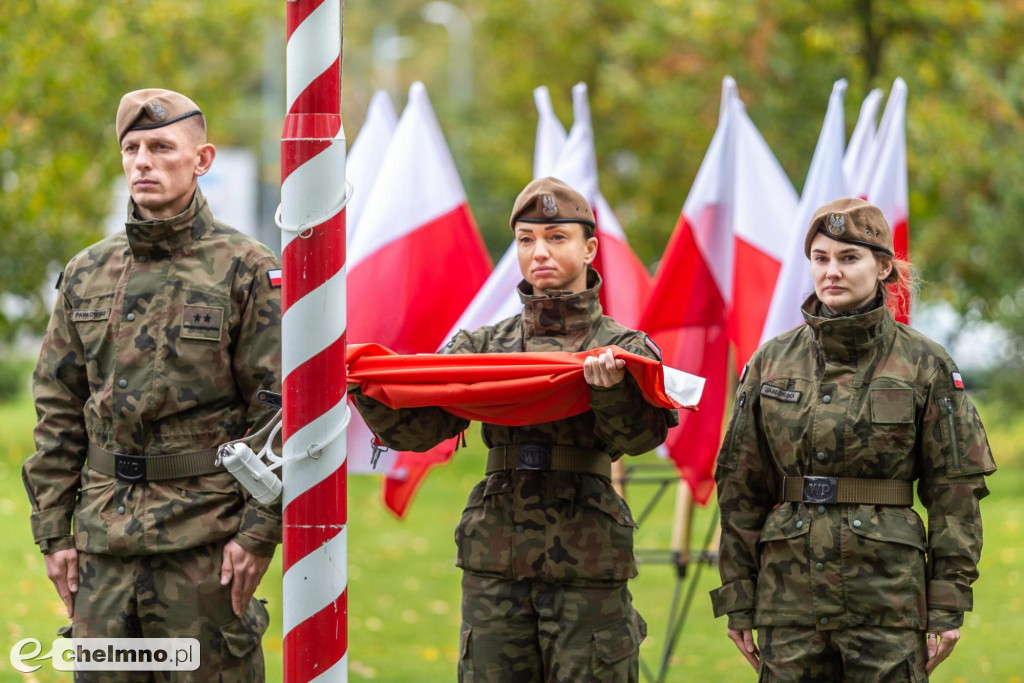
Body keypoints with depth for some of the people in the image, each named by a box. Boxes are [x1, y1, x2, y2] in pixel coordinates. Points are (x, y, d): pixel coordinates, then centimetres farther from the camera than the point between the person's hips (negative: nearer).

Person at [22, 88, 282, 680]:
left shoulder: (248, 271, -3)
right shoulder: (88, 274, 11)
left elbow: (281, 409, -7)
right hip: (104, 541, 5)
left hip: (206, 540, -5)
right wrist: (53, 531, 8)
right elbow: (58, 412, 14)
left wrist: (260, 532, -13)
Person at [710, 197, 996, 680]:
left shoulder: (926, 365, 1)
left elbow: (956, 488, 1)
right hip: (791, 594, 2)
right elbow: (740, 488, 11)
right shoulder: (772, 363, 8)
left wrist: (948, 606, -4)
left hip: (889, 598, -2)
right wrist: (737, 601, 6)